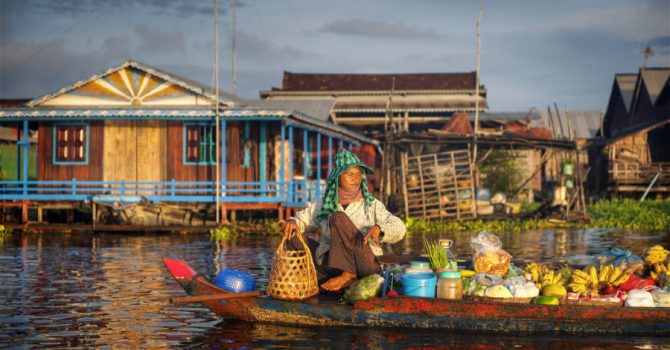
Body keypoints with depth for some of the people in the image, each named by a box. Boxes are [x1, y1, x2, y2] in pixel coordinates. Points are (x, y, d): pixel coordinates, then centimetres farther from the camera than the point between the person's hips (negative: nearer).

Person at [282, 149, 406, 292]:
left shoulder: (372, 205, 2)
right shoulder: (324, 204, 11)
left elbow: (398, 228, -7)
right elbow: (302, 219, 18)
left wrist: (378, 228, -30)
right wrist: (293, 222, -7)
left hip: (362, 265, -5)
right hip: (330, 266, 5)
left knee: (338, 218, -20)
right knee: (293, 239, -4)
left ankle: (348, 275, -24)